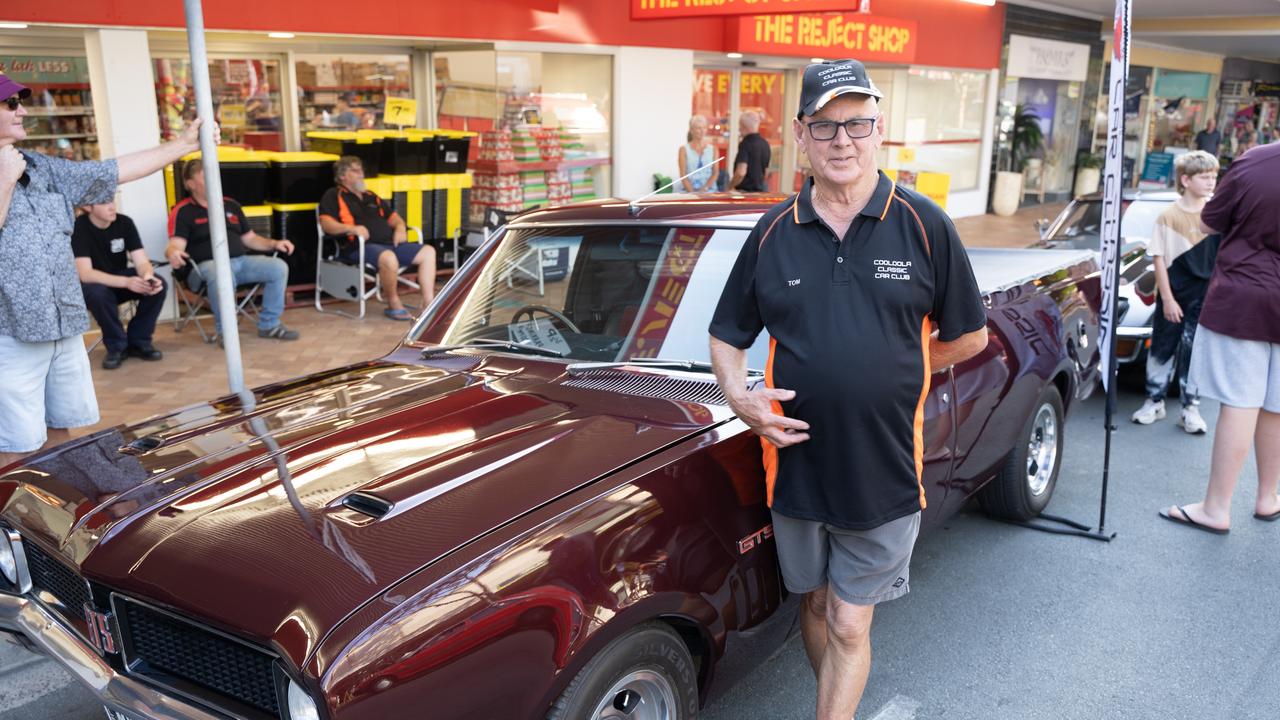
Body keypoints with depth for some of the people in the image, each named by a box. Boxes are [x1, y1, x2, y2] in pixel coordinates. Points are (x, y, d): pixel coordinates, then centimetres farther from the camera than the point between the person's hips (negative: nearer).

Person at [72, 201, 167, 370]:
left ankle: (138, 341, -6)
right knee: (98, 292, -38)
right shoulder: (78, 227, -22)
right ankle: (116, 346, -14)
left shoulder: (125, 222, -10)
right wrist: (126, 282, -45)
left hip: (120, 280, 4)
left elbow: (142, 262, -14)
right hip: (93, 284, -4)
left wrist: (148, 276, -39)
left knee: (158, 284, -24)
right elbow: (85, 274, -30)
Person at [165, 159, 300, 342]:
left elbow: (250, 238, 24)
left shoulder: (231, 205, 21)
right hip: (206, 265, -6)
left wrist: (274, 244, 5)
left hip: (240, 261, 6)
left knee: (278, 267, -17)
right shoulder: (183, 211, 1)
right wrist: (173, 253, -37)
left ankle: (269, 324, -6)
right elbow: (176, 246, -11)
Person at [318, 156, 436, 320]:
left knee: (428, 252, -6)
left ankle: (428, 304, -12)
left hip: (389, 244, 8)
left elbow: (392, 216, 32)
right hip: (359, 247, -7)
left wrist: (400, 227, 8)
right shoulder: (334, 195, 9)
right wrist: (351, 228, -23)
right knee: (388, 257, -39)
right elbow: (326, 224, -6)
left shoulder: (371, 196, 30)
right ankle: (394, 305, -19)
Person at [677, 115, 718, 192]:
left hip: (709, 191, 1)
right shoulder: (684, 149, 4)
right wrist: (692, 192, -14)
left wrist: (704, 189, -10)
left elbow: (715, 172, 4)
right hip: (688, 191, -1)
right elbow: (683, 175, -2)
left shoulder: (713, 148, 9)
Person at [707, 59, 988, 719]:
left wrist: (888, 369, -2)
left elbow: (970, 337, 3)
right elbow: (727, 337, 8)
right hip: (796, 461, 3)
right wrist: (740, 396, -10)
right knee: (814, 606, 20)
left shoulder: (923, 225, -6)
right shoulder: (773, 232, 0)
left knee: (848, 626, 6)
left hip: (883, 469, -2)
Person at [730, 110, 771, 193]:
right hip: (761, 190, 8)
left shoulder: (745, 144, -16)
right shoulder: (765, 144, 9)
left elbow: (740, 173, -26)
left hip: (746, 191, -8)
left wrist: (730, 186, -11)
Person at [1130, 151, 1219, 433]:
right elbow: (1159, 260, -8)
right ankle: (1154, 401, 21)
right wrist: (1167, 298, -12)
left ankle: (1190, 409, 11)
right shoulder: (1169, 216, -6)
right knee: (1162, 349, 9)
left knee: (1193, 353, 4)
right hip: (1172, 294, -1)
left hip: (1203, 296, 2)